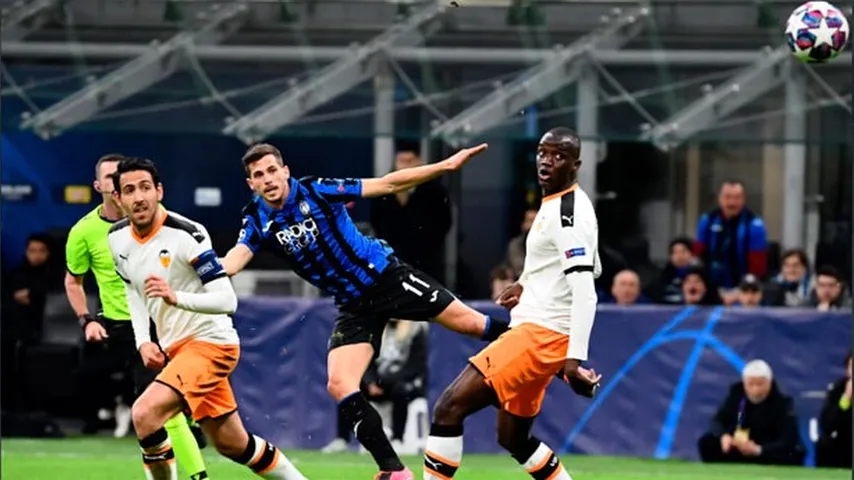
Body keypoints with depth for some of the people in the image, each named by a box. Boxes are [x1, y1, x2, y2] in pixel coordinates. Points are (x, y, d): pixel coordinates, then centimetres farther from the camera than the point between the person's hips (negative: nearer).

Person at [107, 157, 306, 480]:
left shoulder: (186, 235, -21)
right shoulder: (118, 238, 0)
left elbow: (227, 300, -25)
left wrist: (176, 298, -40)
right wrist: (143, 341, 4)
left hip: (209, 341, -8)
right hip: (174, 348, 8)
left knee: (144, 414, -26)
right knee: (233, 445, 15)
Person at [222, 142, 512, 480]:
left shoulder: (316, 191, -13)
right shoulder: (258, 221, -4)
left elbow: (388, 185, -10)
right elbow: (234, 260, -20)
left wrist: (448, 165, -16)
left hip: (387, 277, -3)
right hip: (353, 306, 3)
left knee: (470, 324, -6)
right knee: (339, 386, -13)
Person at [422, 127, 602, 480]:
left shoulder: (570, 212, -15)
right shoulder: (556, 204, 16)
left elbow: (585, 291, -23)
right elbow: (589, 266, 31)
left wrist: (575, 359, -31)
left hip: (541, 333, -11)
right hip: (533, 329, 11)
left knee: (449, 408, -15)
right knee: (513, 438, 18)